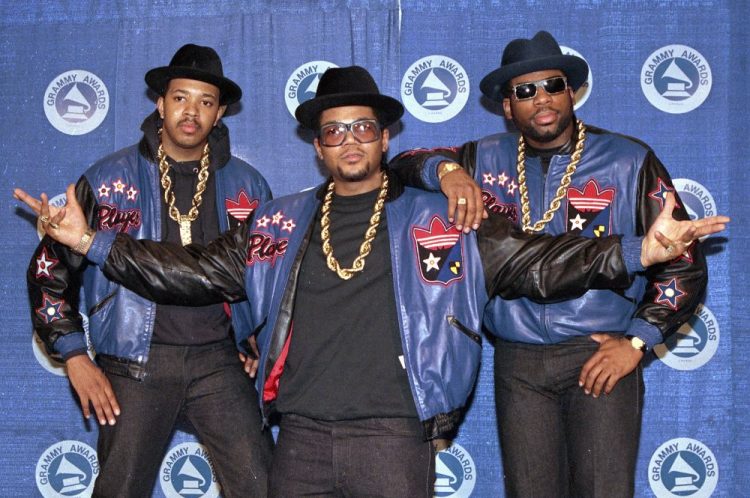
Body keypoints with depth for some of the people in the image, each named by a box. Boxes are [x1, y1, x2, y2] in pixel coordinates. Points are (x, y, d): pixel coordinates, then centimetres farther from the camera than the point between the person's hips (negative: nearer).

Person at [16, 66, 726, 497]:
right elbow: (193, 271, 12)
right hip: (300, 436, 3)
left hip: (393, 436, -3)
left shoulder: (440, 222, 3)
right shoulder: (279, 224, 11)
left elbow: (536, 263, -1)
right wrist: (92, 241, 6)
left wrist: (641, 249, -12)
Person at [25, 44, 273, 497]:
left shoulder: (247, 185, 7)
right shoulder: (110, 179, 2)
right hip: (137, 362, -1)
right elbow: (50, 268, 4)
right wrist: (75, 358, -2)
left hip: (219, 360, 1)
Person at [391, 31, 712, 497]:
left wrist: (637, 341, -8)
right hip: (518, 363, 2)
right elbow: (404, 164, 5)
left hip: (601, 355, -2)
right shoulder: (488, 160, 7)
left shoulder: (629, 161, 0)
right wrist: (446, 169, -17)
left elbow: (684, 263, 0)